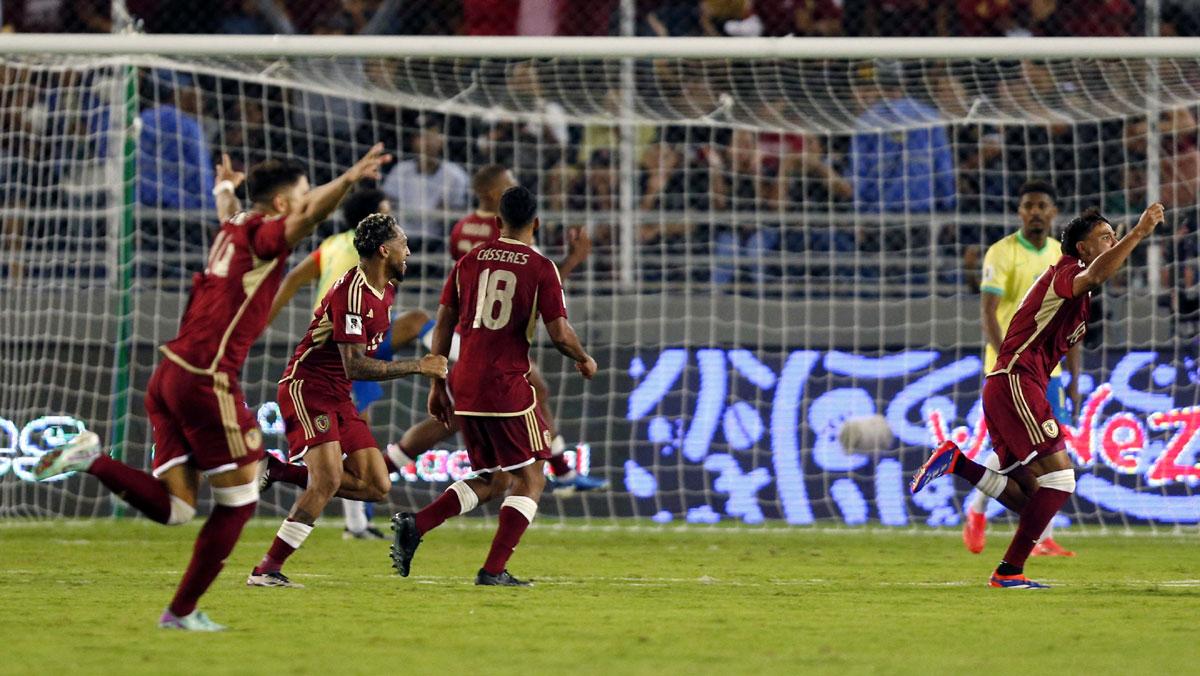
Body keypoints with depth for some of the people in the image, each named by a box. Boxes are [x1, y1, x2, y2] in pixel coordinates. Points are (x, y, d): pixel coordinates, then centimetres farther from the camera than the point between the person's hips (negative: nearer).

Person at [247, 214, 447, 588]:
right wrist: (417, 367, -22)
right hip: (306, 387, -9)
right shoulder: (353, 293, -20)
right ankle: (266, 570, -20)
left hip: (337, 396, 9)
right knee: (329, 479, -23)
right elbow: (355, 367, -26)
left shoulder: (385, 289, 10)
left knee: (377, 486, 0)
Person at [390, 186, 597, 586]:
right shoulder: (541, 269, -4)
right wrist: (584, 360, 12)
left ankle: (415, 525, -2)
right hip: (508, 386, -6)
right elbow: (560, 334, -9)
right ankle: (494, 570, -4)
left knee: (491, 482, 17)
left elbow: (443, 325, 10)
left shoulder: (469, 261, 9)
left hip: (464, 386, 6)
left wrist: (437, 385, 17)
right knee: (530, 478, 7)